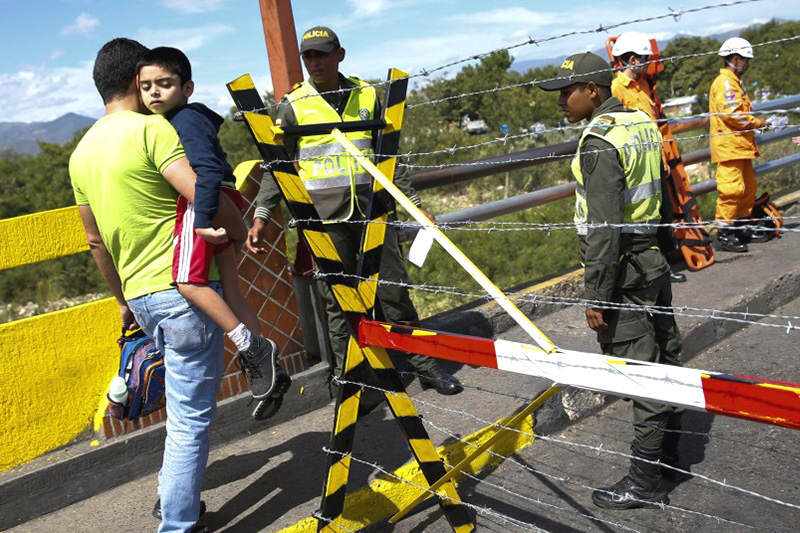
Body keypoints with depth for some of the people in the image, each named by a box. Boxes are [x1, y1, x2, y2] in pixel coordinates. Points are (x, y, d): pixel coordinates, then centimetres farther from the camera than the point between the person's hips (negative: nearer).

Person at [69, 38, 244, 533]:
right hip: (184, 288, -9)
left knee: (185, 404, 27)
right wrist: (241, 229, -4)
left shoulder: (83, 151, 14)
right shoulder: (151, 129, -10)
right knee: (192, 416, 0)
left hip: (140, 296, 9)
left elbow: (96, 241, 20)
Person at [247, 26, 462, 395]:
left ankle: (424, 365, 16)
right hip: (324, 218, -2)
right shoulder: (293, 105, 4)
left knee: (394, 291, 4)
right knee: (338, 302, 3)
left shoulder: (367, 95, 10)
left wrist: (413, 200, 13)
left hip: (372, 209, 2)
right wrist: (261, 215, -5)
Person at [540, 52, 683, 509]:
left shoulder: (600, 142, -19)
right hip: (657, 257, 10)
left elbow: (604, 227, -24)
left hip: (625, 269, -10)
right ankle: (665, 445, 37)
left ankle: (647, 479, 8)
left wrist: (597, 295, -21)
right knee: (663, 354, 19)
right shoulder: (643, 122, 10)